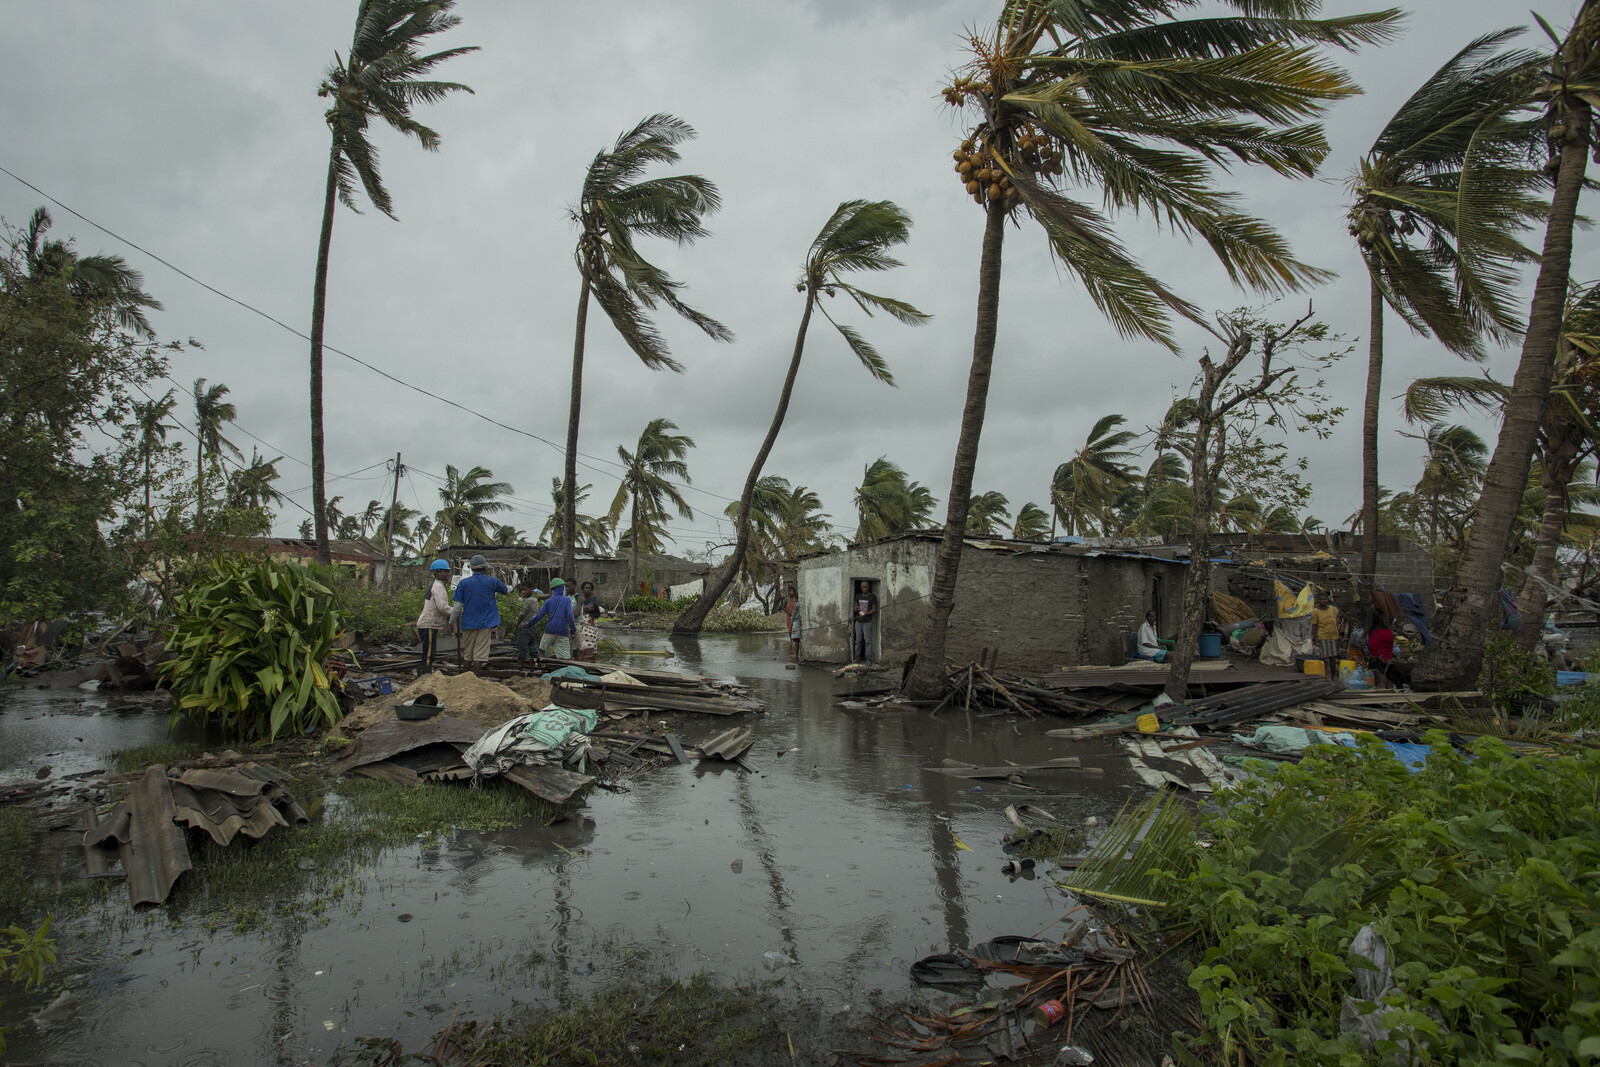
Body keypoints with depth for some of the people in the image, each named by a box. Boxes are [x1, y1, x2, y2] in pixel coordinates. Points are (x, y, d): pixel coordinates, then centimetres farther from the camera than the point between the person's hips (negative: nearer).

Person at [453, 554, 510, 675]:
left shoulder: (463, 583, 0)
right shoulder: (492, 581, 0)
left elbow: (457, 605, -4)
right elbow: (506, 590, 20)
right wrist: (510, 587, 43)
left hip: (468, 623, 2)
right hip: (486, 623, -2)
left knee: (467, 655, 13)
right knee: (480, 654, -3)